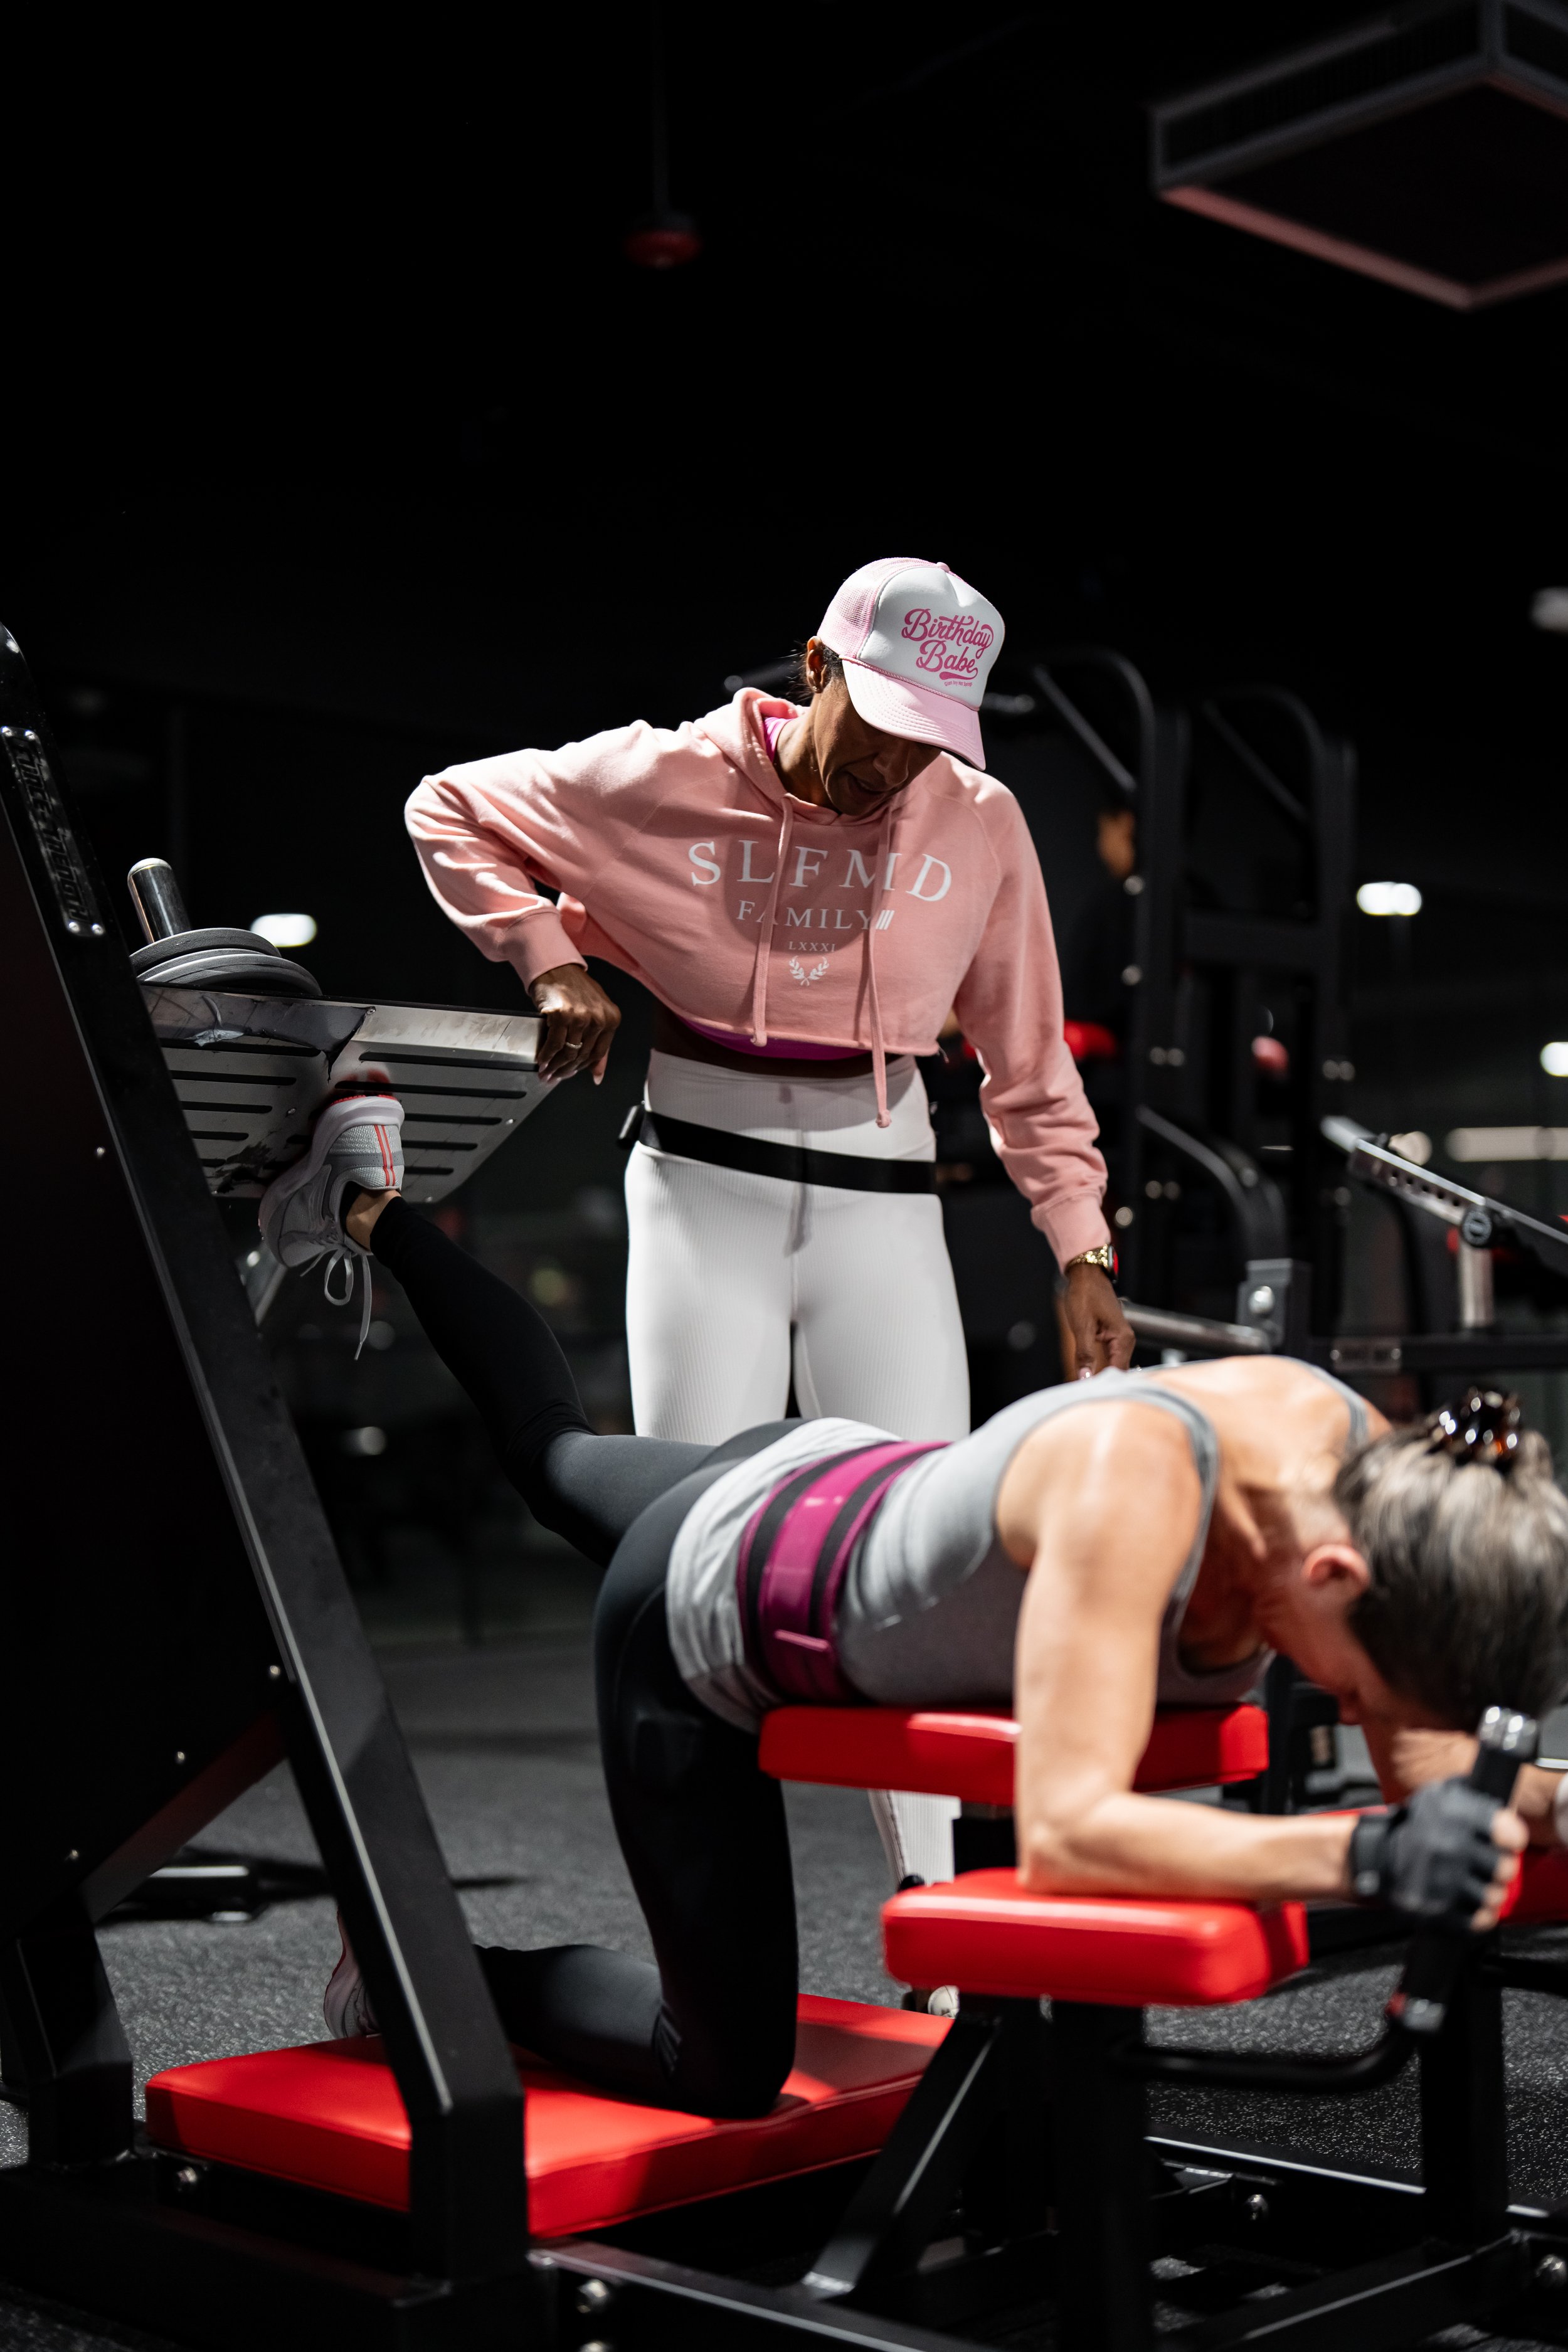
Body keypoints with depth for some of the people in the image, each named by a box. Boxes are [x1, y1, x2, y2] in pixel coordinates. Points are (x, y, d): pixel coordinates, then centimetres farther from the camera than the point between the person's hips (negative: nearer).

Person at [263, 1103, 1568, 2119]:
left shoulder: (1369, 1465, -25)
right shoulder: (1133, 1481, -46)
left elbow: (1421, 1758, -15)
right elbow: (1065, 1831, -50)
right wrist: (1370, 1852, -60)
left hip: (859, 1487, 7)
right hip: (705, 1613, -7)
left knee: (562, 1457, 38)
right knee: (725, 2071, 6)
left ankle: (377, 1206, 54)